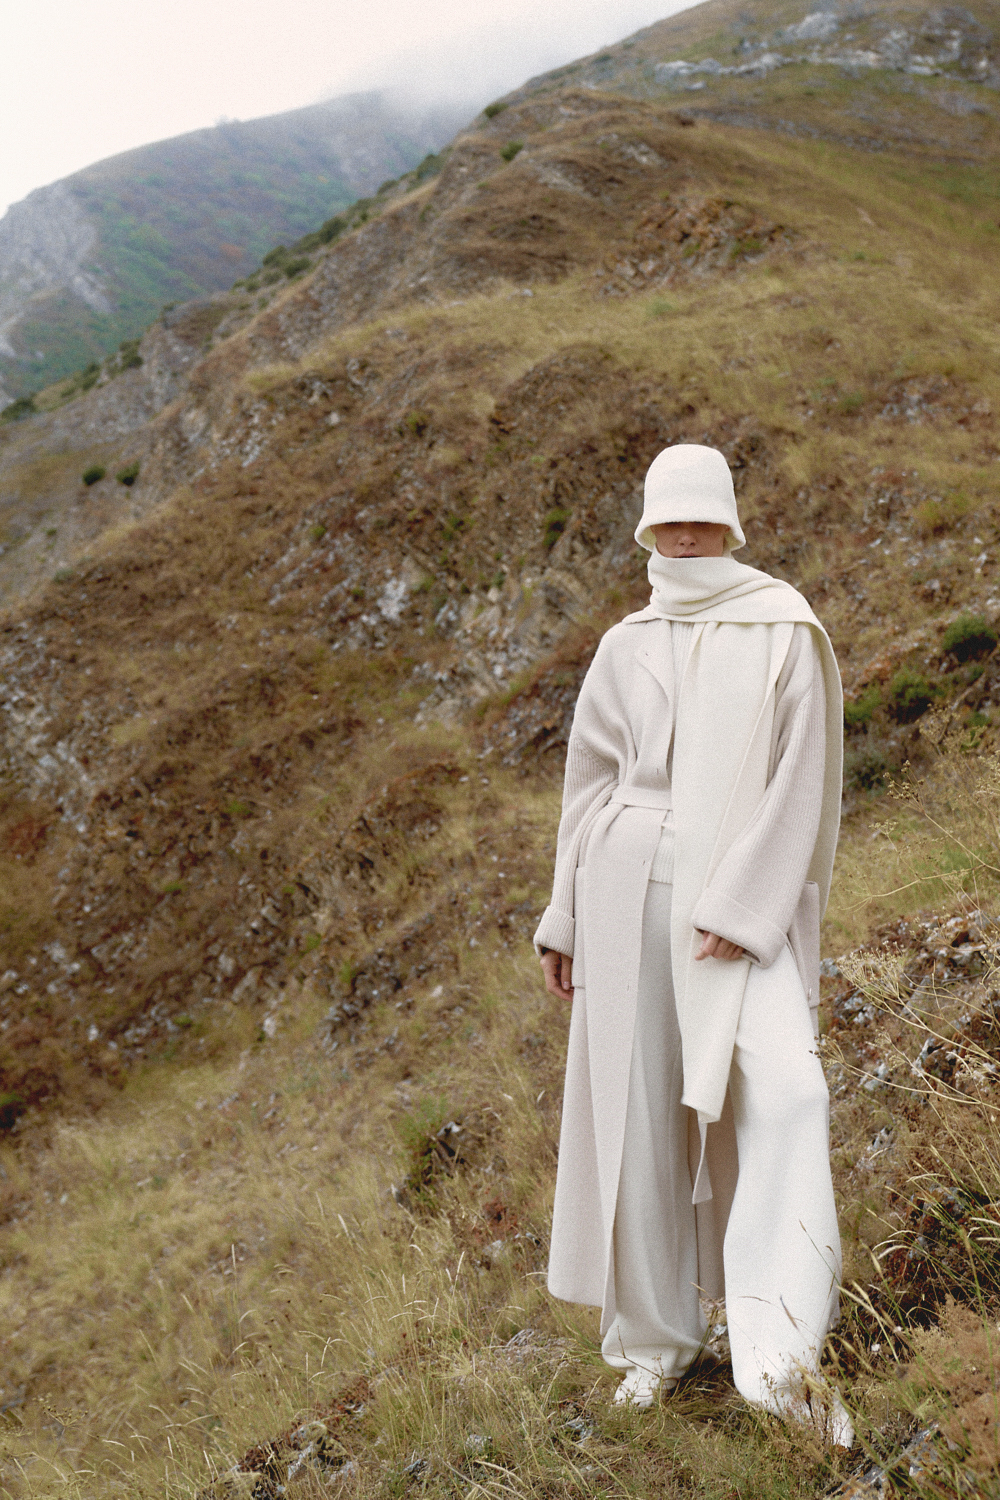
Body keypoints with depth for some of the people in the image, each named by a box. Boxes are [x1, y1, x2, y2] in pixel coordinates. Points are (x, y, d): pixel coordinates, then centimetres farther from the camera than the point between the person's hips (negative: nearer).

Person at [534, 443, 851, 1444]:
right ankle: (655, 1339, 21)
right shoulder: (625, 649, 10)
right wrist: (565, 922, 11)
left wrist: (743, 908, -16)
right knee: (638, 1116, 5)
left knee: (780, 1089, -23)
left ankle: (775, 1352, -25)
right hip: (633, 893, 3)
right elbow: (590, 786, 13)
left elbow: (803, 781, -7)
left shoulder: (786, 632, -1)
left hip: (749, 900, -3)